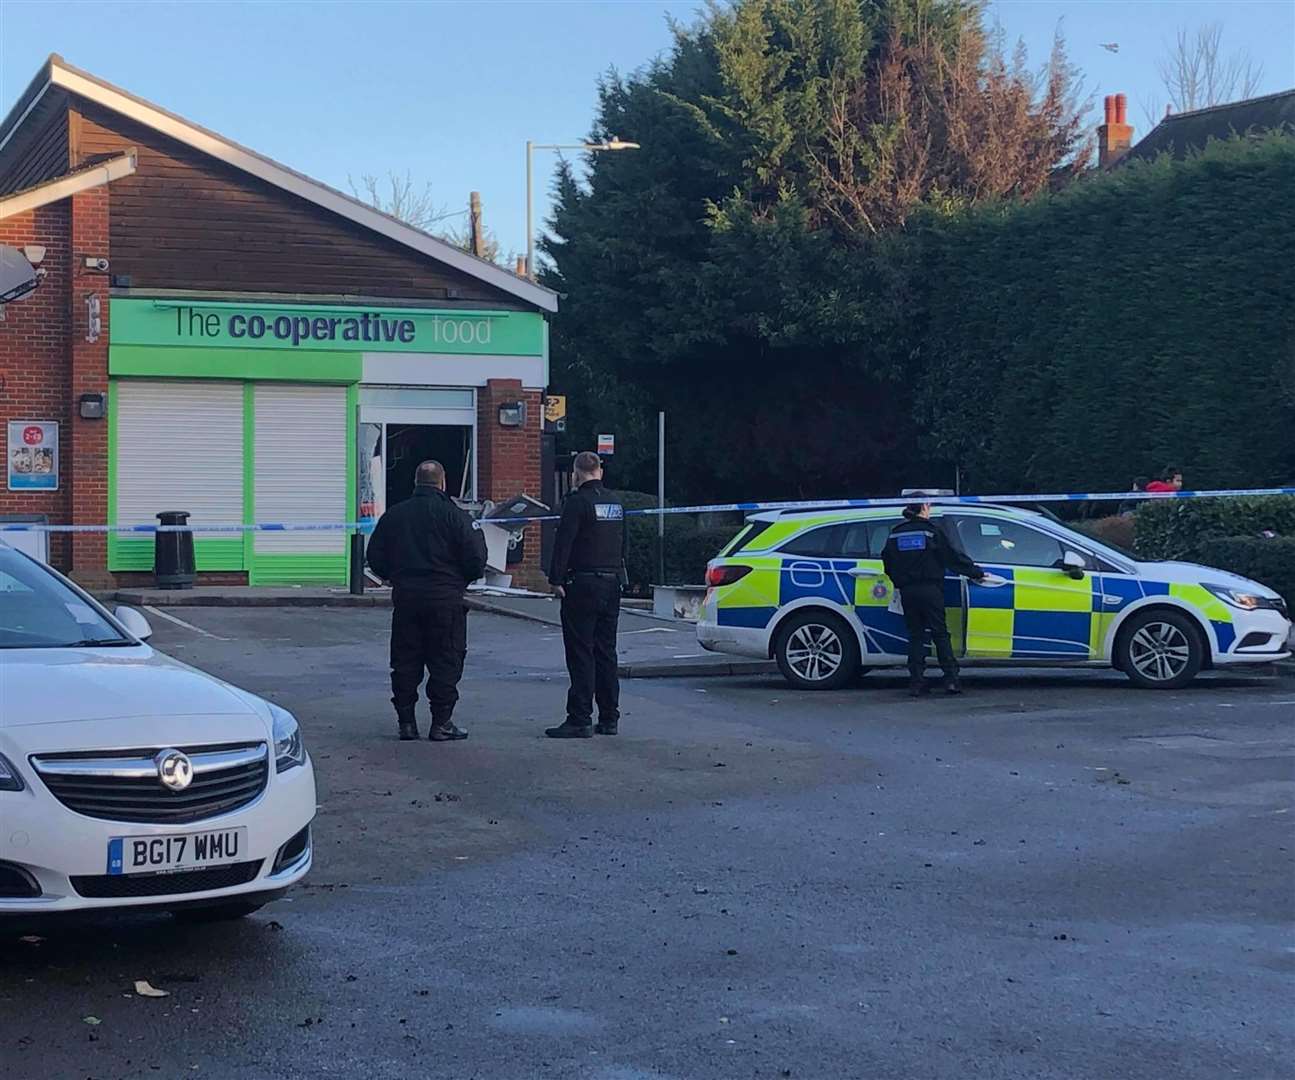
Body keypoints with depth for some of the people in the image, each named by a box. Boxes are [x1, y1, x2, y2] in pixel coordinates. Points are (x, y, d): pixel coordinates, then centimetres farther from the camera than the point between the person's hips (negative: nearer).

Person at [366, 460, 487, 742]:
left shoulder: (394, 515, 5)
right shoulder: (453, 515, -6)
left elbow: (375, 557, 9)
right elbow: (475, 559, -9)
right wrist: (462, 580, 11)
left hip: (405, 597, 4)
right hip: (444, 598, -3)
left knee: (405, 661, 11)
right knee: (445, 661, 3)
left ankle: (406, 721, 11)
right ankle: (441, 723, 1)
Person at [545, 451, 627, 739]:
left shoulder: (577, 501, -12)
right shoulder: (615, 502, 13)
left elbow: (563, 542, -17)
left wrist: (556, 579, -13)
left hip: (583, 585, -7)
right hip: (612, 585, 8)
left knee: (581, 654, -6)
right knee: (606, 652, 13)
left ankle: (580, 720, -8)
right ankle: (609, 718, 15)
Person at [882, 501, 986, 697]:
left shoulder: (896, 534, 8)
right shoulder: (931, 530, -4)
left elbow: (887, 562, 11)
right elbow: (953, 557, -2)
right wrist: (976, 573, 6)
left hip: (907, 591, 3)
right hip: (930, 590, -3)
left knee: (915, 635, 7)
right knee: (940, 633, 2)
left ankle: (916, 682, 2)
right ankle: (951, 679, -4)